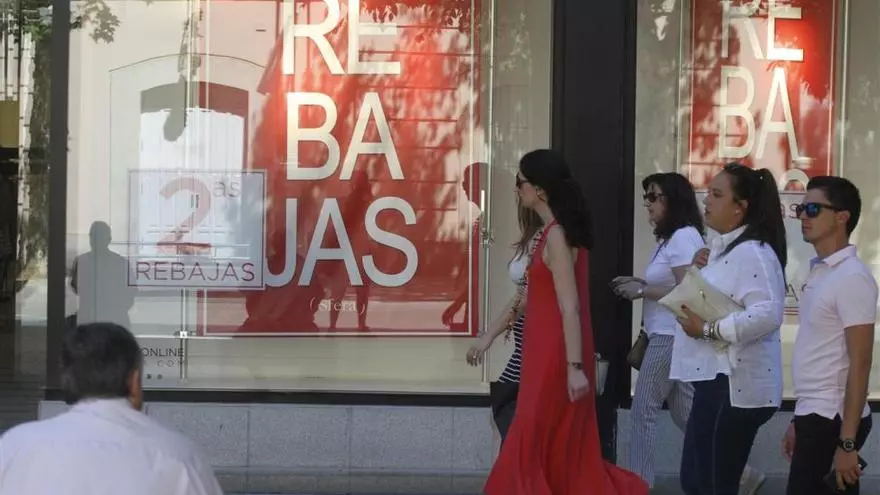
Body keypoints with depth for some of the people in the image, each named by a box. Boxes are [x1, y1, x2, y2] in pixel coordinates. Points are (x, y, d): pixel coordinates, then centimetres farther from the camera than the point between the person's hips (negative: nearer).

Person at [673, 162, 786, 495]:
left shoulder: (752, 253, -17)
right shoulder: (723, 248, 16)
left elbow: (767, 314, -30)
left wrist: (709, 329, -24)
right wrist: (696, 272, 5)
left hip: (733, 386, -10)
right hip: (714, 380, 11)